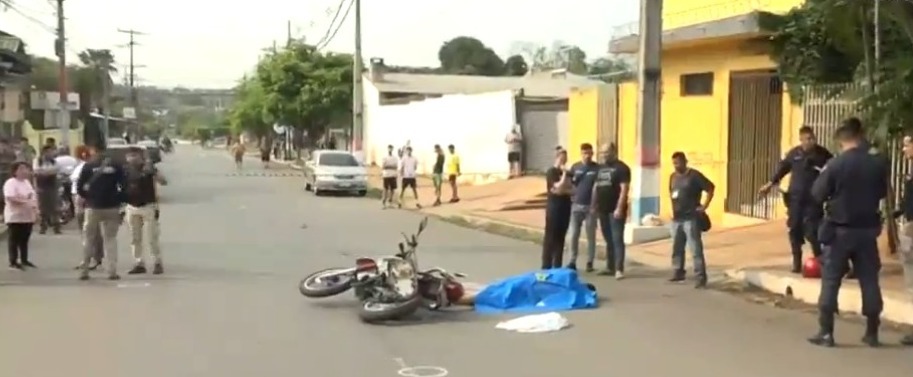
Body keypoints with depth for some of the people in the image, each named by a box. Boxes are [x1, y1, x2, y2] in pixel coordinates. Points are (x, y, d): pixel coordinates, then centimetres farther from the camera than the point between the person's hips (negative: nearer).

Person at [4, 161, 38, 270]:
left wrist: (36, 210, 8)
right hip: (15, 217, -8)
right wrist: (25, 202, -31)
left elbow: (33, 196, 19)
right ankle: (13, 262, 1)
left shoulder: (27, 182, 15)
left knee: (24, 239, 13)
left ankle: (24, 260, 21)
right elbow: (10, 198, -25)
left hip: (27, 216, 8)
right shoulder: (10, 183, -13)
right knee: (14, 240, -3)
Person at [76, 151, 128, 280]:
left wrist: (89, 198, 9)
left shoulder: (88, 166, -1)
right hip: (112, 207, 0)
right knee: (110, 239, 7)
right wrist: (119, 199, 3)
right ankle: (112, 271, 1)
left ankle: (84, 271, 12)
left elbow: (79, 187, -5)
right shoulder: (116, 166, -1)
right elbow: (124, 185, -8)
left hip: (92, 207, 0)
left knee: (89, 239, 11)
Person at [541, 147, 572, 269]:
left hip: (565, 207, 7)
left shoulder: (566, 172, 13)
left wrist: (563, 190, -10)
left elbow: (572, 189, 7)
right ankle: (546, 266, -2)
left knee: (561, 237, 9)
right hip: (554, 208, -7)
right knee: (550, 237, -5)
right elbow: (559, 187, -20)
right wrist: (564, 174, -11)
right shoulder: (551, 172, -8)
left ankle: (557, 266, 14)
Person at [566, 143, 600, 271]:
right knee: (574, 235, 3)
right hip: (576, 205, 3)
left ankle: (590, 262, 11)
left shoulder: (597, 168, -3)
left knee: (590, 236, 4)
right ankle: (573, 261, 11)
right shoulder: (575, 167, 6)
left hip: (590, 206, -2)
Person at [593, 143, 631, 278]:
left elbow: (624, 189, -15)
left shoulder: (621, 168, -8)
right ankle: (610, 267, 17)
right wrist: (594, 205, 15)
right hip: (603, 209, 8)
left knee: (617, 239, -8)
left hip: (615, 210, -7)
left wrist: (619, 208, -21)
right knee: (608, 240, 12)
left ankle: (619, 269, -9)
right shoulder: (600, 168, 16)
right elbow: (596, 187, 20)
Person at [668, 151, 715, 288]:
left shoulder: (695, 175, -10)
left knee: (696, 249, -9)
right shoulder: (673, 176, 12)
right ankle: (678, 273, 28)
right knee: (677, 248, 15)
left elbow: (710, 188, -8)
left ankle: (701, 277, -8)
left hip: (691, 219, -7)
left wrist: (704, 206, -11)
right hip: (676, 219, 7)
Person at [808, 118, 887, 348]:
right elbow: (883, 192, 13)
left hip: (840, 229, -3)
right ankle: (872, 333, 16)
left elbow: (817, 195, -8)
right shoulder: (880, 162, -2)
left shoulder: (836, 164, -14)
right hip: (868, 229, 3)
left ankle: (825, 332, 3)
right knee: (869, 280, 11)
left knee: (830, 281, 3)